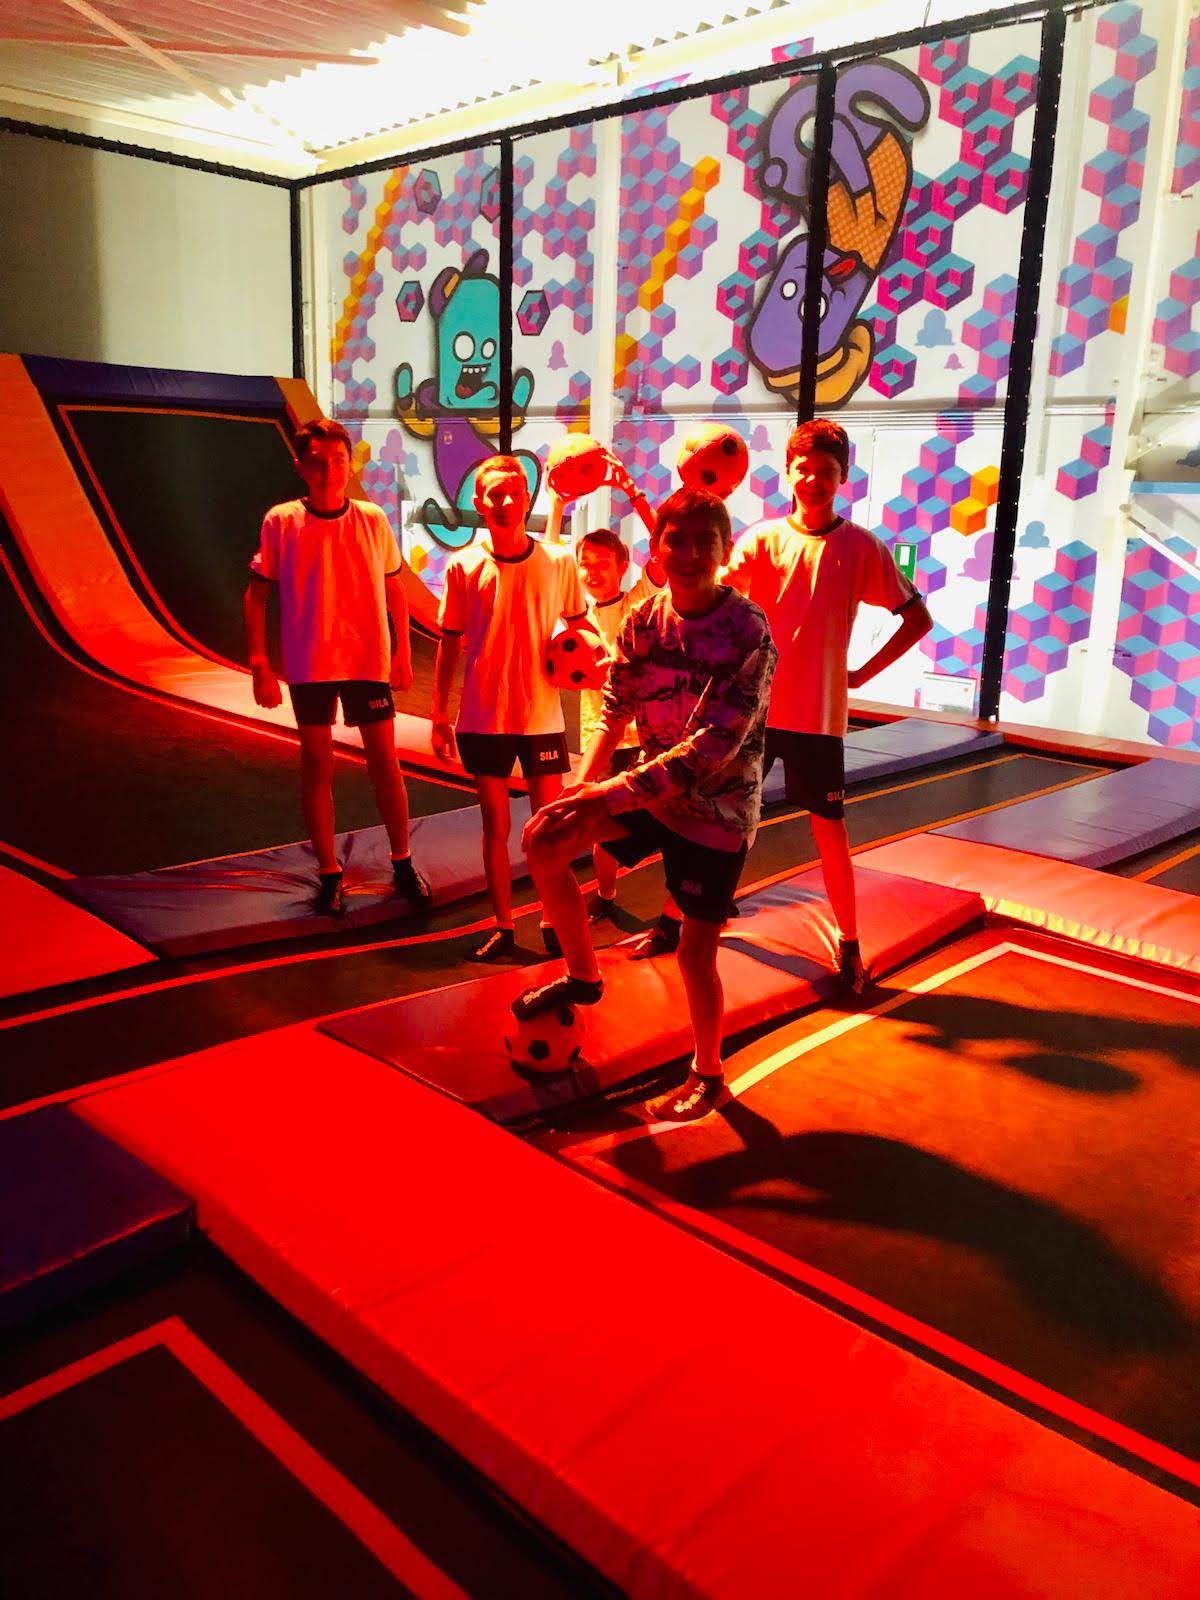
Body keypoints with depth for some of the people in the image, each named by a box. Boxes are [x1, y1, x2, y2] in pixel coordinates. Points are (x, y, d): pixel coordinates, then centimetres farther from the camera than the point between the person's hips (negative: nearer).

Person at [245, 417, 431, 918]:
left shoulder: (373, 520, 1)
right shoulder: (281, 522, -3)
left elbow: (394, 589, 10)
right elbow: (256, 596, 1)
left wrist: (403, 651, 7)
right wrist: (259, 664, -5)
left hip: (369, 660, 1)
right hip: (308, 665, 0)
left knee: (384, 761, 4)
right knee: (316, 766, 6)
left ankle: (403, 865, 19)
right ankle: (329, 874, 19)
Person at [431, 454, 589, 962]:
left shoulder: (559, 561, -3)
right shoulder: (463, 566, -3)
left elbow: (577, 623, 11)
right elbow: (449, 644, 3)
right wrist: (439, 716, 3)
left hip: (543, 716, 0)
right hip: (483, 719, 0)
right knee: (496, 826, 9)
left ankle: (553, 924, 23)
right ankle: (502, 928, 21)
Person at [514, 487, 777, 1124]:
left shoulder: (748, 634, -24)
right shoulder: (643, 619, -6)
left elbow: (710, 750, -29)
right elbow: (615, 708, 1)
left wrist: (609, 796, -31)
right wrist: (582, 782, -15)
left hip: (717, 808, -6)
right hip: (652, 786, 6)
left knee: (695, 953, -1)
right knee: (543, 839, 0)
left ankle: (707, 1075, 25)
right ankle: (582, 975, 20)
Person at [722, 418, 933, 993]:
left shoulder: (863, 547, -2)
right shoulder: (762, 538, 1)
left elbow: (918, 619, 2)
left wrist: (863, 673, -3)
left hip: (819, 713, -1)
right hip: (754, 703, 2)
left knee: (828, 827, 5)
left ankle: (849, 945, 18)